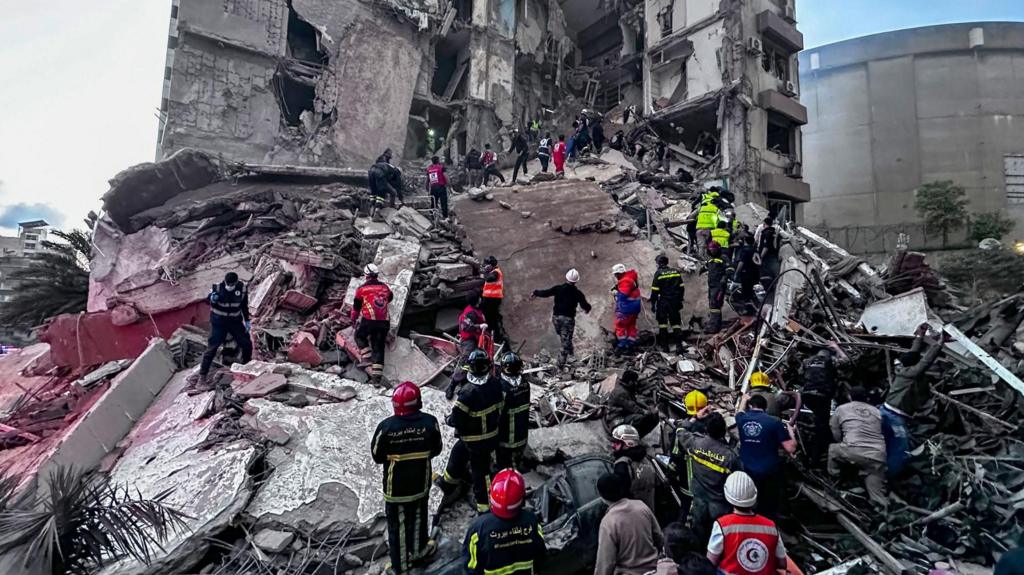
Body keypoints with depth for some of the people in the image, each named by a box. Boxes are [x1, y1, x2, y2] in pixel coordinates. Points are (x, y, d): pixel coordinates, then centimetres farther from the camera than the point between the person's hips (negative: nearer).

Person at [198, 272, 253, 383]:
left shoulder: (242, 289, -9)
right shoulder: (218, 287, -18)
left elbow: (244, 305, 5)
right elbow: (208, 298, -4)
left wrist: (246, 320, 6)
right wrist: (212, 298, -29)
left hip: (235, 321, 3)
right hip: (218, 322, -3)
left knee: (247, 344, 6)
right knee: (212, 347, -5)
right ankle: (203, 374, 6)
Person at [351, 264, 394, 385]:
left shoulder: (362, 289, 2)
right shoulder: (385, 287, 12)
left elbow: (356, 307, 11)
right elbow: (390, 297, 32)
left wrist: (353, 319, 27)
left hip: (368, 320, -3)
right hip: (384, 322, 3)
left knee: (360, 336, 25)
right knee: (379, 348, 7)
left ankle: (366, 358, 7)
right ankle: (376, 376, 3)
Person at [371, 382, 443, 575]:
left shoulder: (386, 426, -24)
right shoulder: (430, 422, -19)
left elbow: (377, 457, -9)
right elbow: (436, 450, -3)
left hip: (395, 486, -2)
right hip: (421, 482, 2)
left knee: (397, 524, 17)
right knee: (418, 518, 25)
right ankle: (418, 551, 45)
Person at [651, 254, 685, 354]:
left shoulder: (658, 273, -9)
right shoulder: (676, 272, 5)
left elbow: (655, 290, -10)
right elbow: (681, 288, 9)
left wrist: (653, 303, -3)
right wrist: (680, 301, 17)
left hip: (663, 302, -4)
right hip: (675, 302, 4)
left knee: (662, 323, 6)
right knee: (676, 323, 8)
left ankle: (664, 346, 7)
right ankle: (679, 346, 2)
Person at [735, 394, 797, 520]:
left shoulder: (742, 419, -3)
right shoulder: (775, 422, -13)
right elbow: (791, 448, -11)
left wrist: (745, 398, 43)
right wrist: (789, 430, 7)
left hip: (746, 471, 3)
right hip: (769, 472, -3)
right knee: (768, 509, 11)